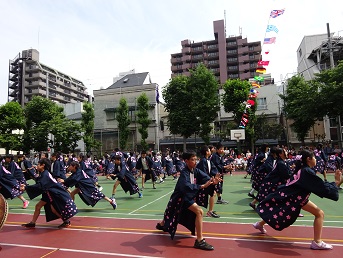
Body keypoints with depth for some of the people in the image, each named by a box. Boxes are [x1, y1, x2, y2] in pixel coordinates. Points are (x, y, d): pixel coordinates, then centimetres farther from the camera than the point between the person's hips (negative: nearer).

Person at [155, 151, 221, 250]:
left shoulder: (196, 171, -5)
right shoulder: (184, 173, -27)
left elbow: (206, 177, -14)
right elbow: (186, 187, -42)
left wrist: (213, 181, -35)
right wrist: (203, 186, -47)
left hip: (188, 196, 8)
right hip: (181, 198, -8)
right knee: (199, 211, -23)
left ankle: (161, 224, 55)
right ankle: (199, 240, -17)